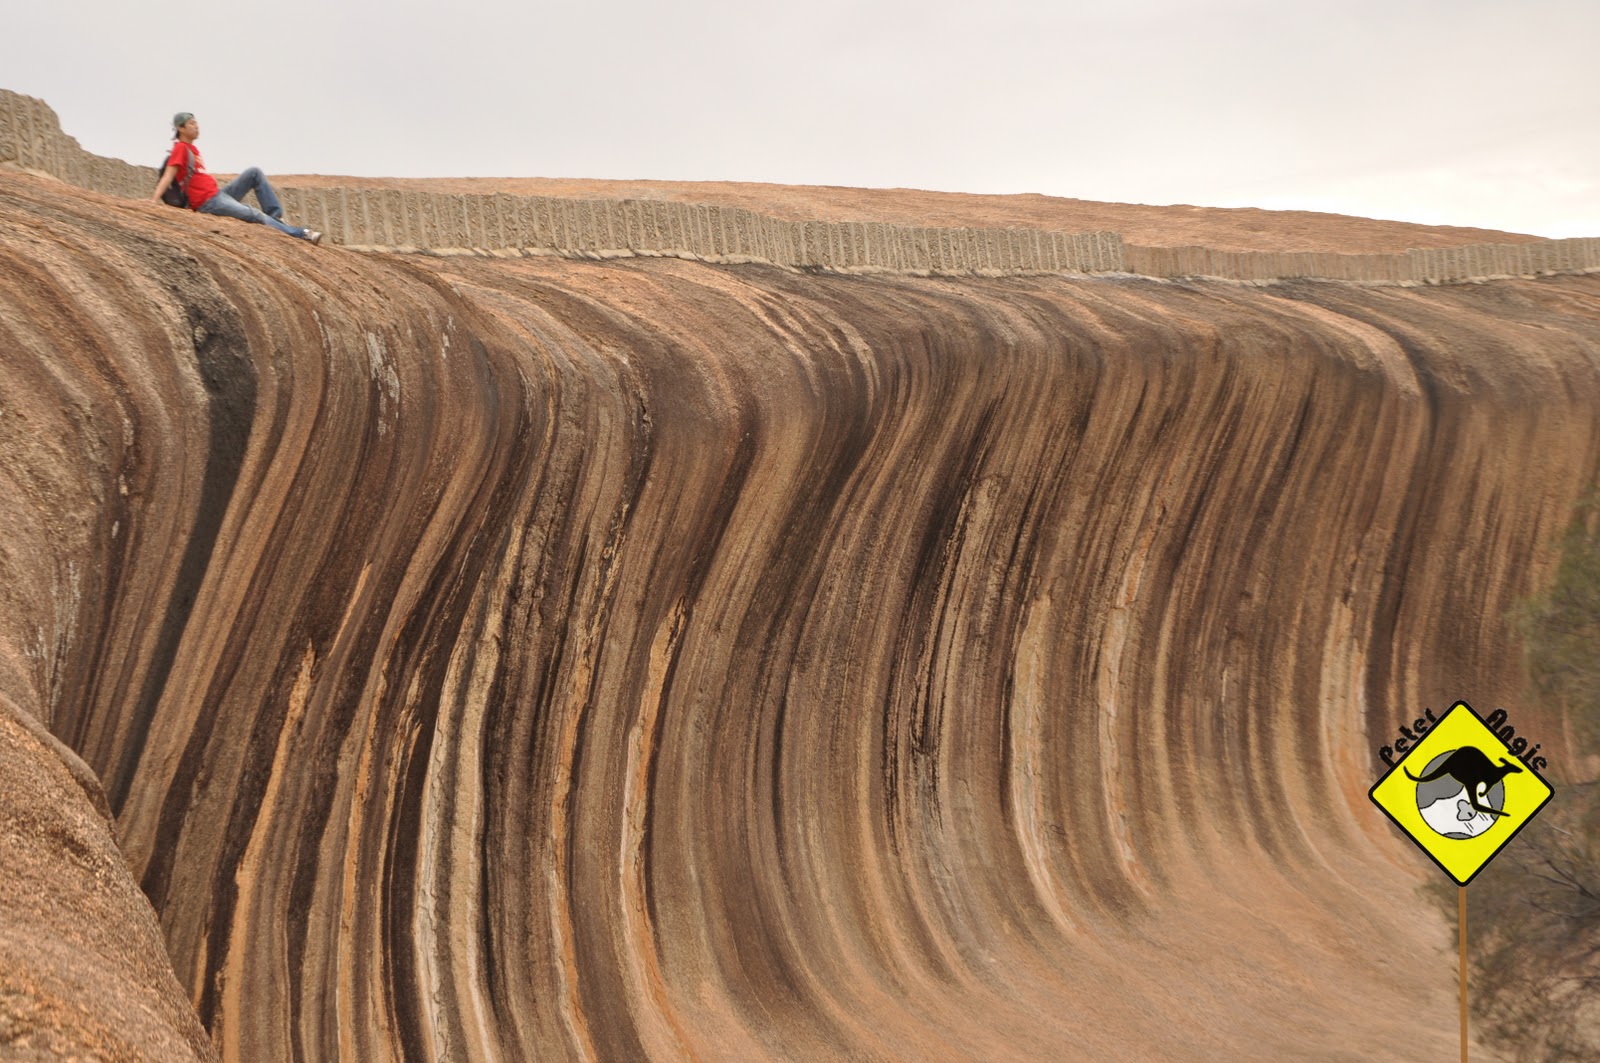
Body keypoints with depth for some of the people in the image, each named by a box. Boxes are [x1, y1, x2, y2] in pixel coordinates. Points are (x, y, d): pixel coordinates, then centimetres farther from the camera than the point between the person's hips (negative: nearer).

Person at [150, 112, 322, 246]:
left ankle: (275, 216, -7)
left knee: (255, 172, 3)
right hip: (208, 202, -10)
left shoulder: (192, 149, 19)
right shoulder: (180, 148, -8)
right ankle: (303, 234, -24)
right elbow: (168, 176, -16)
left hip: (218, 193, 10)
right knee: (255, 215, -22)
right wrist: (154, 201, -26)